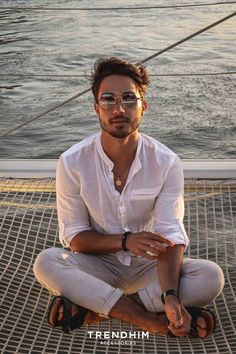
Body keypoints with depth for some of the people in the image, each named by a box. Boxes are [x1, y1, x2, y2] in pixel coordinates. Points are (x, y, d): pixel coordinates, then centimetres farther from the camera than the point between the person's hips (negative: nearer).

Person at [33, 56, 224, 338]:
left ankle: (92, 308, -22)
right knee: (46, 263, -30)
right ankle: (151, 320, -26)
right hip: (98, 266, 0)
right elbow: (73, 236, -9)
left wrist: (171, 296, -35)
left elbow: (170, 236, -18)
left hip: (148, 266, 1)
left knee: (211, 277, -25)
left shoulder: (167, 163, -14)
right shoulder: (72, 162, -14)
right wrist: (125, 240, -26)